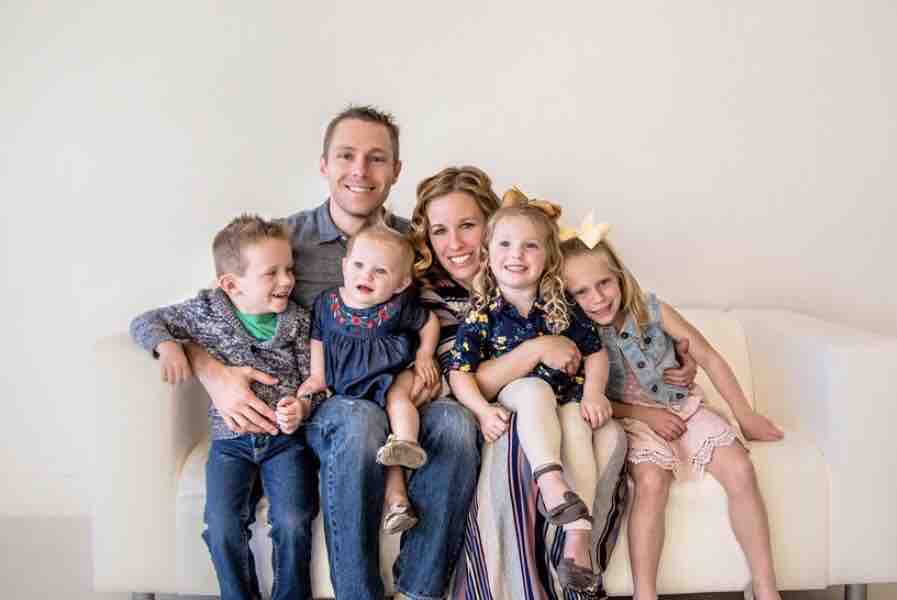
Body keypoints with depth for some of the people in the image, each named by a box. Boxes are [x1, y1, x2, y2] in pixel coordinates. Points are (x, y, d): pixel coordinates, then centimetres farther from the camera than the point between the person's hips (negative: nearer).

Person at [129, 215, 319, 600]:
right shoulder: (206, 311, 3)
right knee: (223, 529, -18)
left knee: (293, 523, -20)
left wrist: (302, 407, -18)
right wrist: (167, 346, -10)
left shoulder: (297, 320, 4)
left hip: (286, 438, 0)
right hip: (231, 439, 1)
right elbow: (145, 323, 12)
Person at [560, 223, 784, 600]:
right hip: (634, 419, -2)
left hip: (684, 407, 3)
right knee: (651, 482, -31)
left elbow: (710, 359, -2)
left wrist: (746, 416, 0)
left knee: (740, 472, -16)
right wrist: (644, 414, -14)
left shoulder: (652, 311, -10)